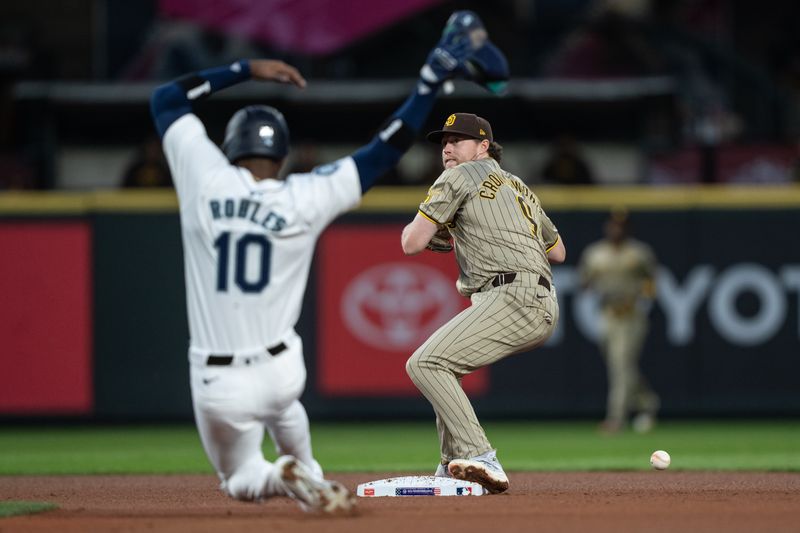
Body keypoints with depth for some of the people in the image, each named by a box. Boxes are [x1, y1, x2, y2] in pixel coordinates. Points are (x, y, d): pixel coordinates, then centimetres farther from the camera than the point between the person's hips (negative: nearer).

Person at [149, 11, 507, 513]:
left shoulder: (207, 180, -7)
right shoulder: (304, 198, -9)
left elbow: (165, 98, 7)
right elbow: (384, 151, -5)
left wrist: (247, 70, 8)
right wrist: (431, 81, 0)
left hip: (218, 388, -2)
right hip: (281, 372, 2)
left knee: (242, 481, 18)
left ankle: (279, 478, -14)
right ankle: (307, 474, 38)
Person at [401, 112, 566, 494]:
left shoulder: (459, 177, 4)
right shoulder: (518, 187, 29)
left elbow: (412, 243, -2)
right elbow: (558, 251, 37)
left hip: (514, 301, -10)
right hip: (544, 307, 10)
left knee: (425, 364, -17)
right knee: (442, 361, 24)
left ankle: (480, 458, -29)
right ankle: (453, 468, 21)